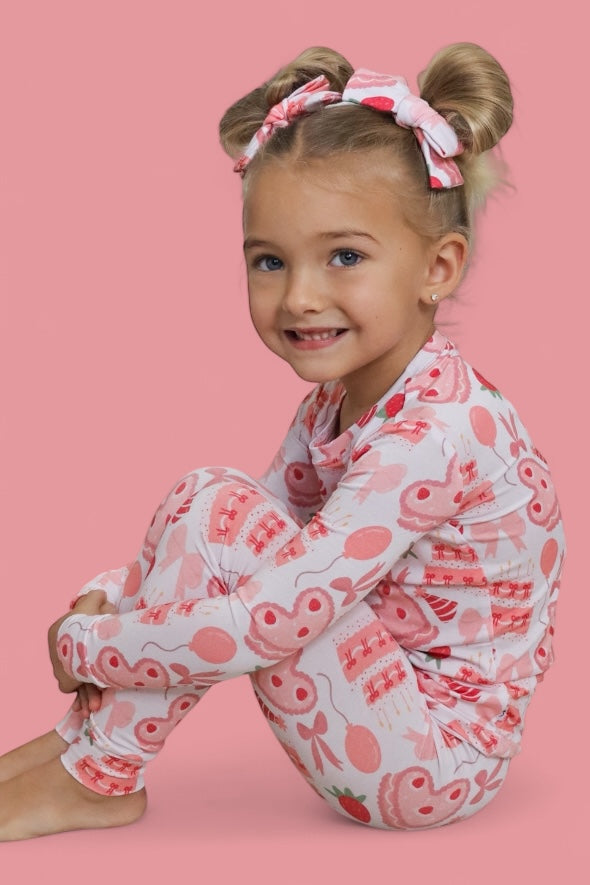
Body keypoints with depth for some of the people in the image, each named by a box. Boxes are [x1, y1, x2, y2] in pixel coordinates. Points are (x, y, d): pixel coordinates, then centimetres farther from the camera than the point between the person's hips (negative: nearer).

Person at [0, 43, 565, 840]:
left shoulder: (436, 433, -27)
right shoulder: (335, 403, 3)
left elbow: (264, 626, -31)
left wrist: (85, 646, -18)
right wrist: (114, 596, -7)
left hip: (436, 764, -9)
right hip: (389, 730, 9)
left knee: (214, 504, -20)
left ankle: (100, 781, -8)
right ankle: (91, 734, 2)